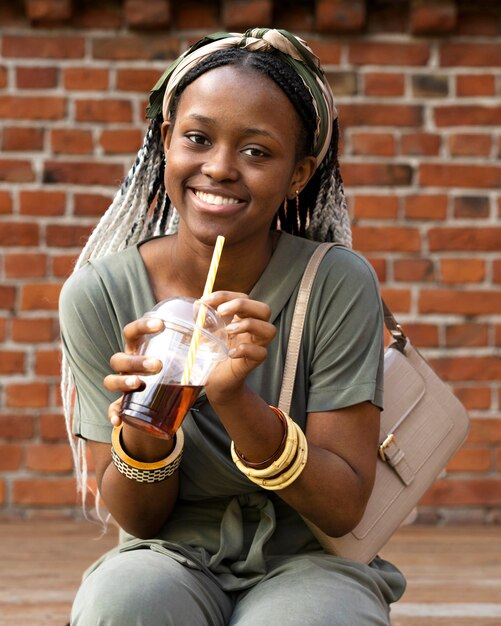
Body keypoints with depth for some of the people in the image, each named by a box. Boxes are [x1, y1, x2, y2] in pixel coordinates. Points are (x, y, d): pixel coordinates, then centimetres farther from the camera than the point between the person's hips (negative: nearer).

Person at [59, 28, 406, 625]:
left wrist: (234, 400, -28)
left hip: (310, 560, -1)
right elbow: (136, 518, -3)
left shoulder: (337, 285, -11)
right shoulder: (98, 296, -8)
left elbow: (344, 509, -12)